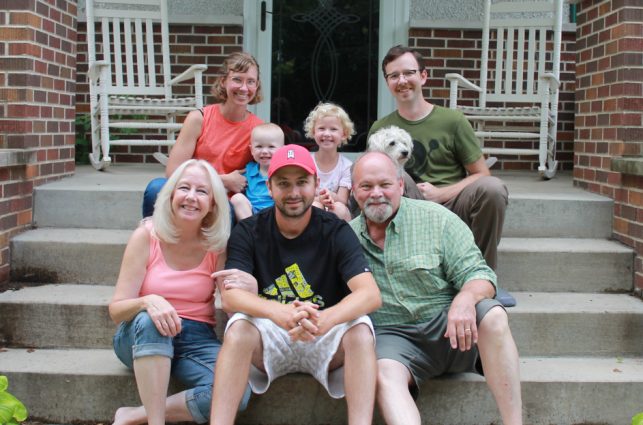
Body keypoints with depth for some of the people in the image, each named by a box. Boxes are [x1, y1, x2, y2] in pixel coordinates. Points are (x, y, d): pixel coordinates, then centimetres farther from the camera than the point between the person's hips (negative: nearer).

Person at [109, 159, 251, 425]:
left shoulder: (217, 245, -4)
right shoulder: (147, 236, -9)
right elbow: (116, 310, -11)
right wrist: (147, 302, -33)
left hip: (196, 338, 2)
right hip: (142, 337, -1)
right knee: (149, 321, -37)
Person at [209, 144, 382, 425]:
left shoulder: (336, 231, -5)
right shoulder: (248, 232, -3)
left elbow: (370, 294, -19)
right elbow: (229, 297, -18)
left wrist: (324, 320, -41)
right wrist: (278, 312, -40)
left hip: (324, 342, 0)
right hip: (268, 341, 0)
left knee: (360, 328, -29)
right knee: (240, 326, -30)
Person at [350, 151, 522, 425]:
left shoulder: (436, 218, 2)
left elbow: (478, 274, -2)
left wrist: (465, 299, -28)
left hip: (448, 329, 0)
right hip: (392, 335, 0)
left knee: (493, 315, -29)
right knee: (385, 373, -33)